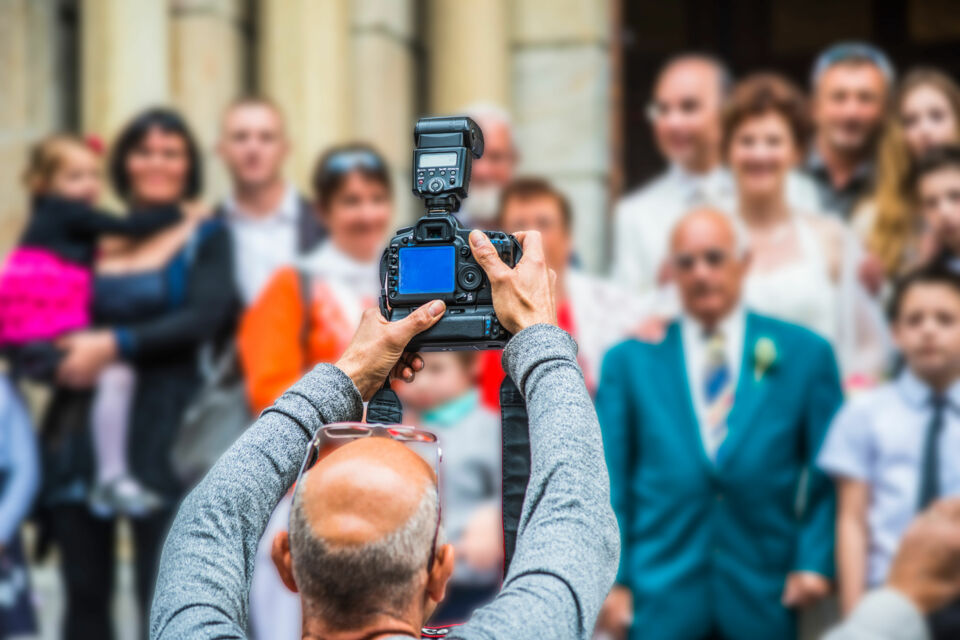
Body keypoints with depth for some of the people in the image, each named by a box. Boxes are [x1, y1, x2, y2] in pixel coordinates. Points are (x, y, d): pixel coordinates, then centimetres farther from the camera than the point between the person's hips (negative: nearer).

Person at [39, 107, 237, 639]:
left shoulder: (205, 238, 5)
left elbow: (206, 317, -11)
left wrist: (116, 345, -17)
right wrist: (67, 357, -8)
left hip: (161, 430, -3)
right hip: (84, 428, 3)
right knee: (85, 592, 7)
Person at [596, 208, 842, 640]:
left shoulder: (805, 354, 9)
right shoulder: (629, 361, 9)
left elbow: (829, 474, 8)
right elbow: (608, 480, 7)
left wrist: (815, 561, -3)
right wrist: (611, 581, -1)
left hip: (763, 603, 1)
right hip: (658, 600, 0)